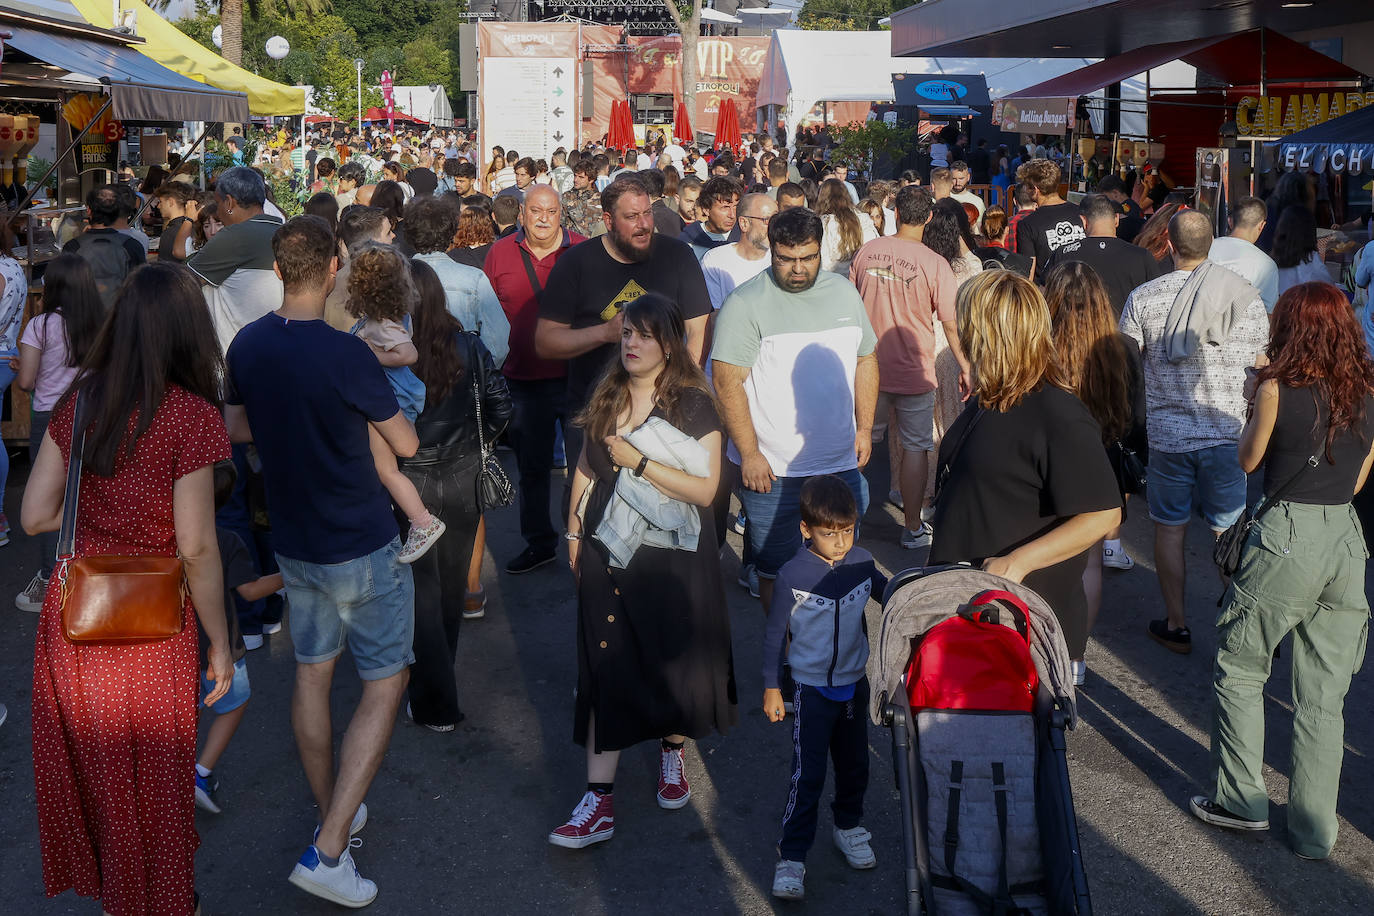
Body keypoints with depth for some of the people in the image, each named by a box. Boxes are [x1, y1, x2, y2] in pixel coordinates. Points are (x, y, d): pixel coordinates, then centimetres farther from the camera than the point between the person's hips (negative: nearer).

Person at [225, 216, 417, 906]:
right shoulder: (345, 354, -24)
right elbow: (406, 444, -12)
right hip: (362, 546, -7)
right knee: (384, 685, 4)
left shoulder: (247, 344, -4)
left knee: (313, 673, 18)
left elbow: (235, 428, 13)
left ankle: (333, 814, 33)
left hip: (293, 539, 7)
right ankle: (328, 851, -2)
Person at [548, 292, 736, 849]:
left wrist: (638, 462, -19)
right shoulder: (605, 397, 6)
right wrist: (574, 532, 14)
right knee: (605, 670, 0)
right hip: (609, 554, 3)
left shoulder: (692, 405, -9)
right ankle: (599, 801, 2)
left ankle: (673, 751, 40)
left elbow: (705, 489, -16)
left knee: (676, 661, 10)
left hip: (673, 558, -3)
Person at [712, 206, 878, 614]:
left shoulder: (844, 292, 8)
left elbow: (866, 359, 18)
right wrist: (749, 454, -15)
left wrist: (864, 427, 10)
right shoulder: (746, 303, -9)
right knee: (777, 573, 4)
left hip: (842, 464, 5)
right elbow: (727, 381, -12)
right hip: (772, 471, -5)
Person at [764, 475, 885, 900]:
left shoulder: (862, 563, -9)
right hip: (812, 689, -4)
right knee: (808, 774, -5)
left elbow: (889, 595, 12)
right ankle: (791, 856, 5)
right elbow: (775, 633, -7)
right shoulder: (793, 575, -18)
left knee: (854, 764, 19)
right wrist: (771, 686, -2)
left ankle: (848, 826, 41)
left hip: (855, 684, 4)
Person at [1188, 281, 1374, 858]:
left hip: (1288, 539, -5)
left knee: (1239, 670, 13)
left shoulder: (1278, 388, -8)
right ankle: (1314, 831, 16)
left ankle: (1240, 800, 17)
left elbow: (1249, 460, 6)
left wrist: (1253, 403, 18)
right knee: (1323, 697, 10)